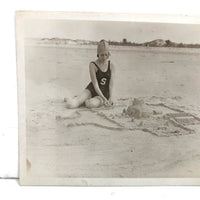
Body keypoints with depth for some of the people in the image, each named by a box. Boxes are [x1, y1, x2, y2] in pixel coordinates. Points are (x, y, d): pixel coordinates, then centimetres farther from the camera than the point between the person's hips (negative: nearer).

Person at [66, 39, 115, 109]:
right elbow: (95, 84, -16)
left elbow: (111, 84, -6)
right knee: (70, 105, -23)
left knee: (90, 104, -35)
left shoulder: (111, 65, -1)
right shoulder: (93, 65, -10)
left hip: (105, 93, 1)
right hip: (91, 90, -1)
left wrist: (110, 98, -22)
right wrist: (104, 98, -25)